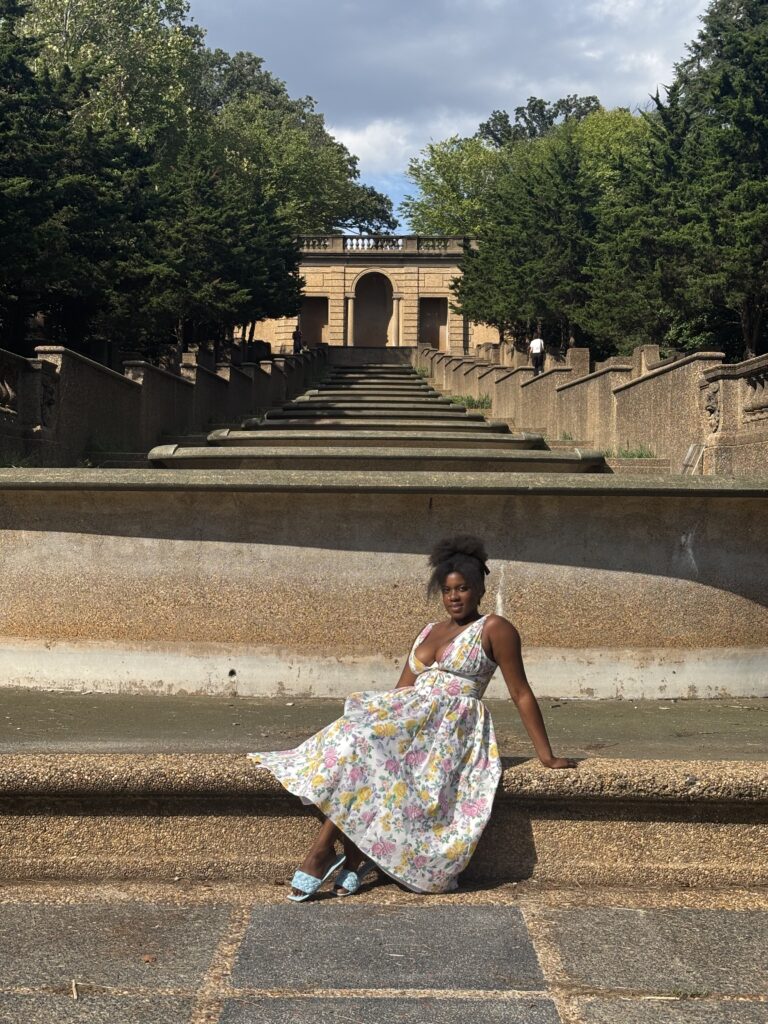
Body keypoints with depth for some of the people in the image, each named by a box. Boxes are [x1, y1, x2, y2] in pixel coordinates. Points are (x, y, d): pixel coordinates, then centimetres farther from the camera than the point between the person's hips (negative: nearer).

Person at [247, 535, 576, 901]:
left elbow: (521, 694, -1)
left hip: (452, 727, -6)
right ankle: (353, 856, -24)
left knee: (361, 745, -30)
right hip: (410, 716, 6)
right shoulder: (430, 631, 21)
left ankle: (323, 850, -25)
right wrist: (370, 713, 4)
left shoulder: (494, 629, 1)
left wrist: (546, 756, -3)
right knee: (355, 738, -27)